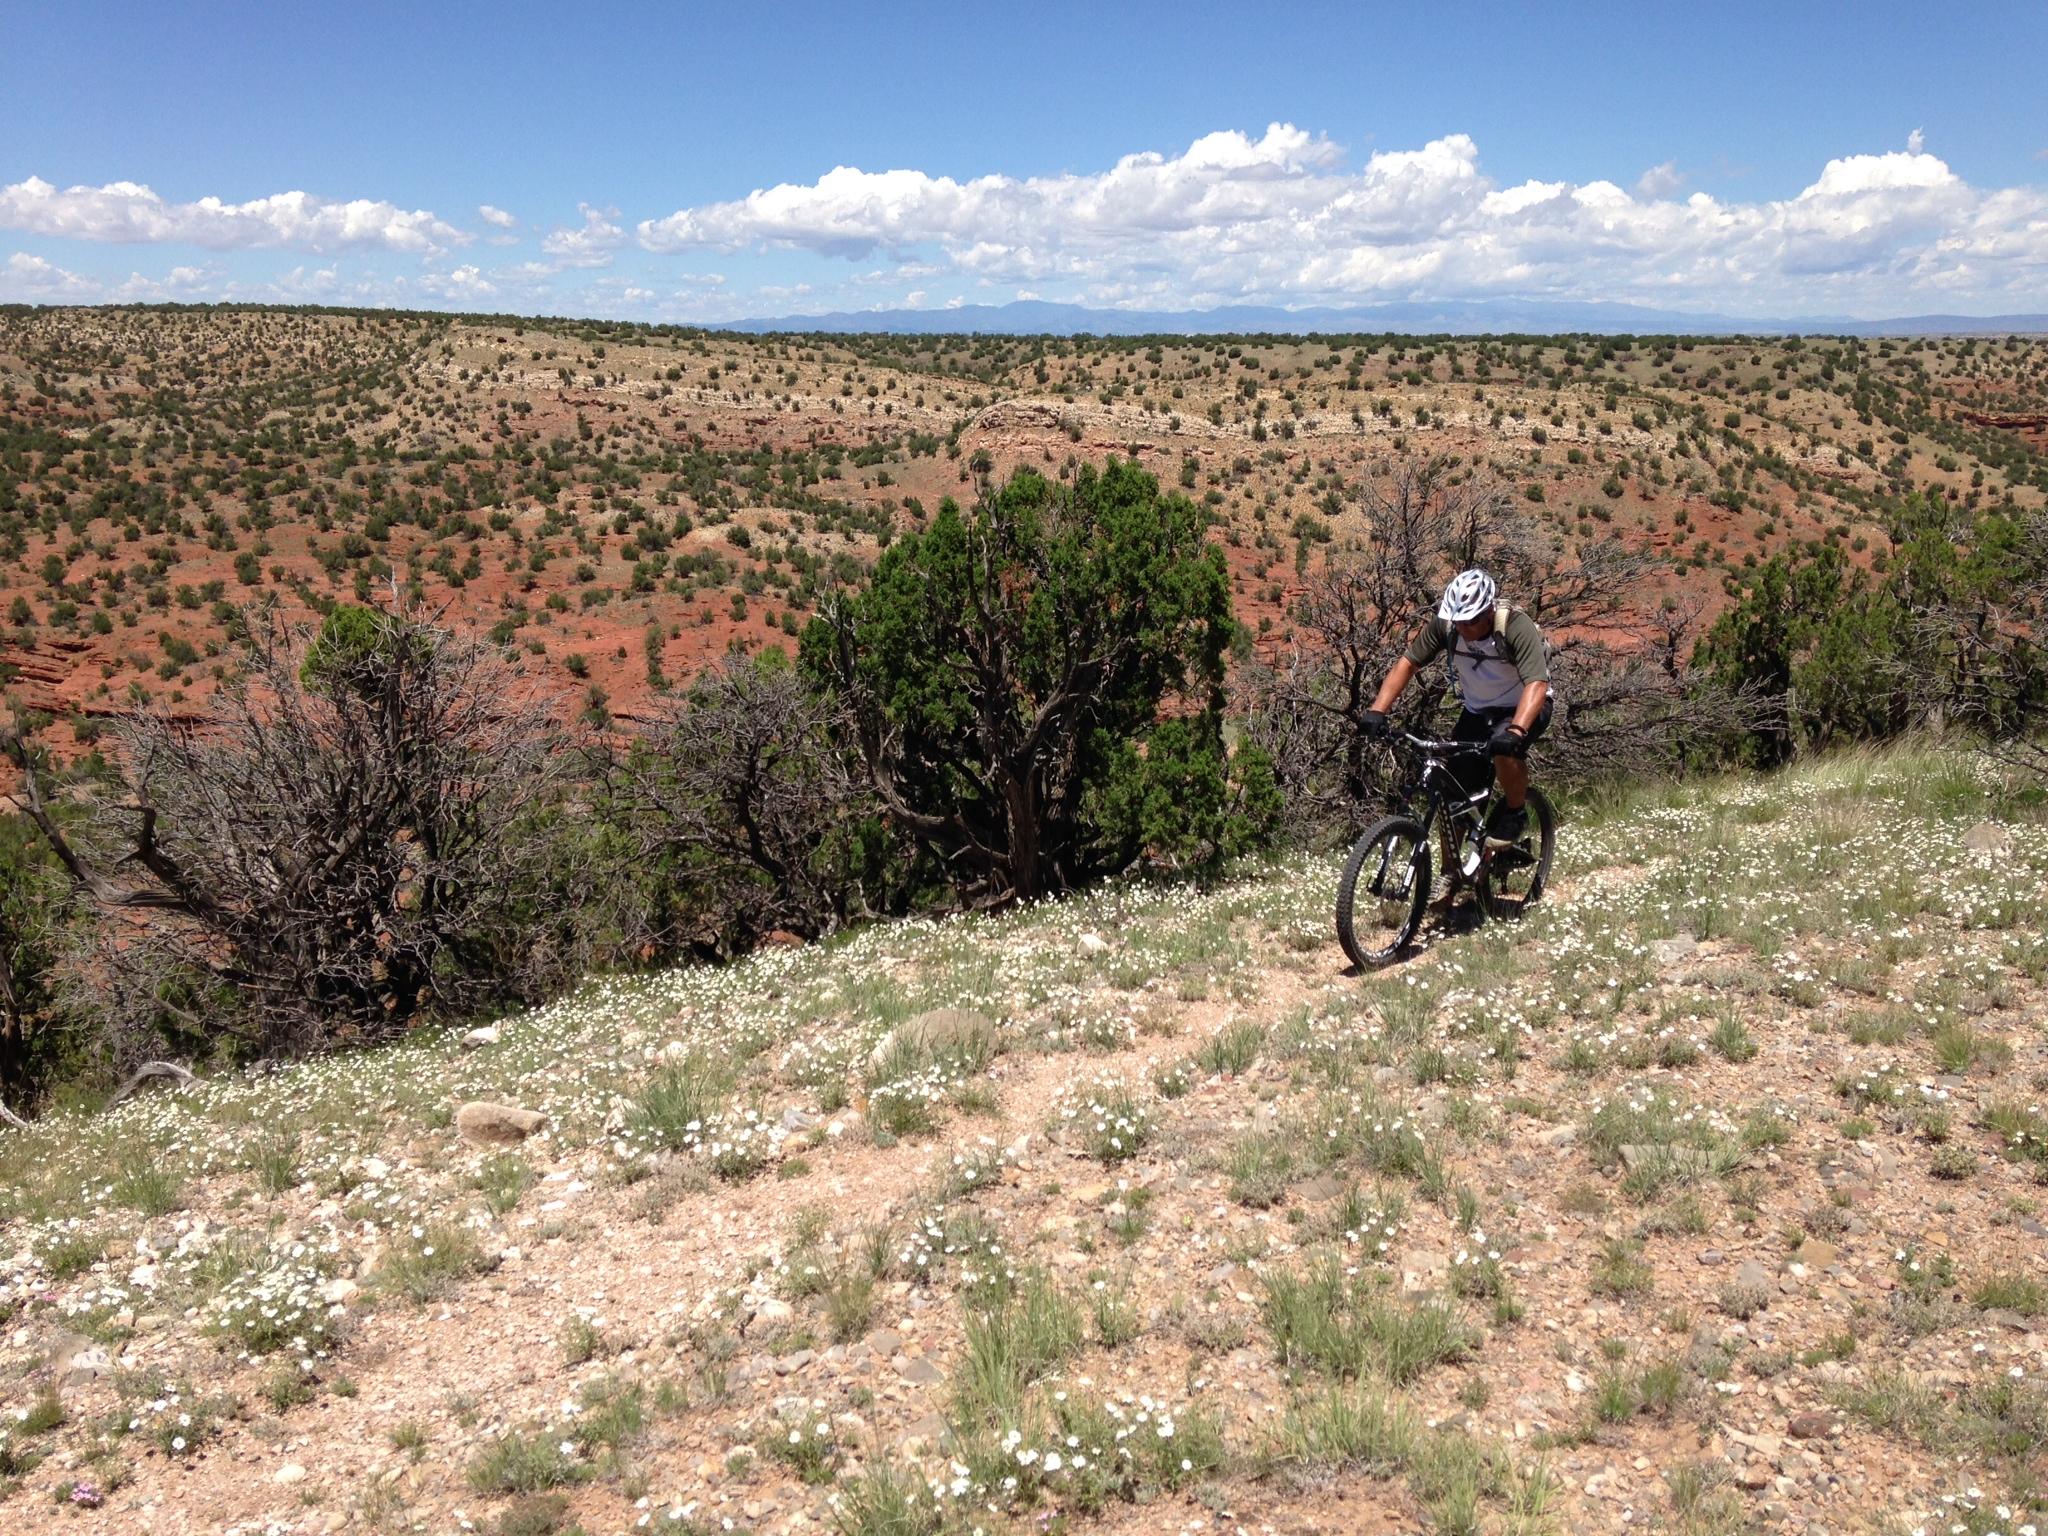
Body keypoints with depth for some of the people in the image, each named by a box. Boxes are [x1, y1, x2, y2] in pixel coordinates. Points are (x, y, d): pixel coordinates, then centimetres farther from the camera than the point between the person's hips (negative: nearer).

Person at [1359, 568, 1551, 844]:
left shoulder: (1516, 627, -29)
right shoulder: (1444, 625, -18)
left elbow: (1536, 684, -38)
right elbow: (1407, 664, -14)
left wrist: (1516, 730, -54)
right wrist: (1376, 712, -27)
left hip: (1523, 708, -4)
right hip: (1477, 710, 5)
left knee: (1505, 747, -37)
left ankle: (1515, 815, -9)